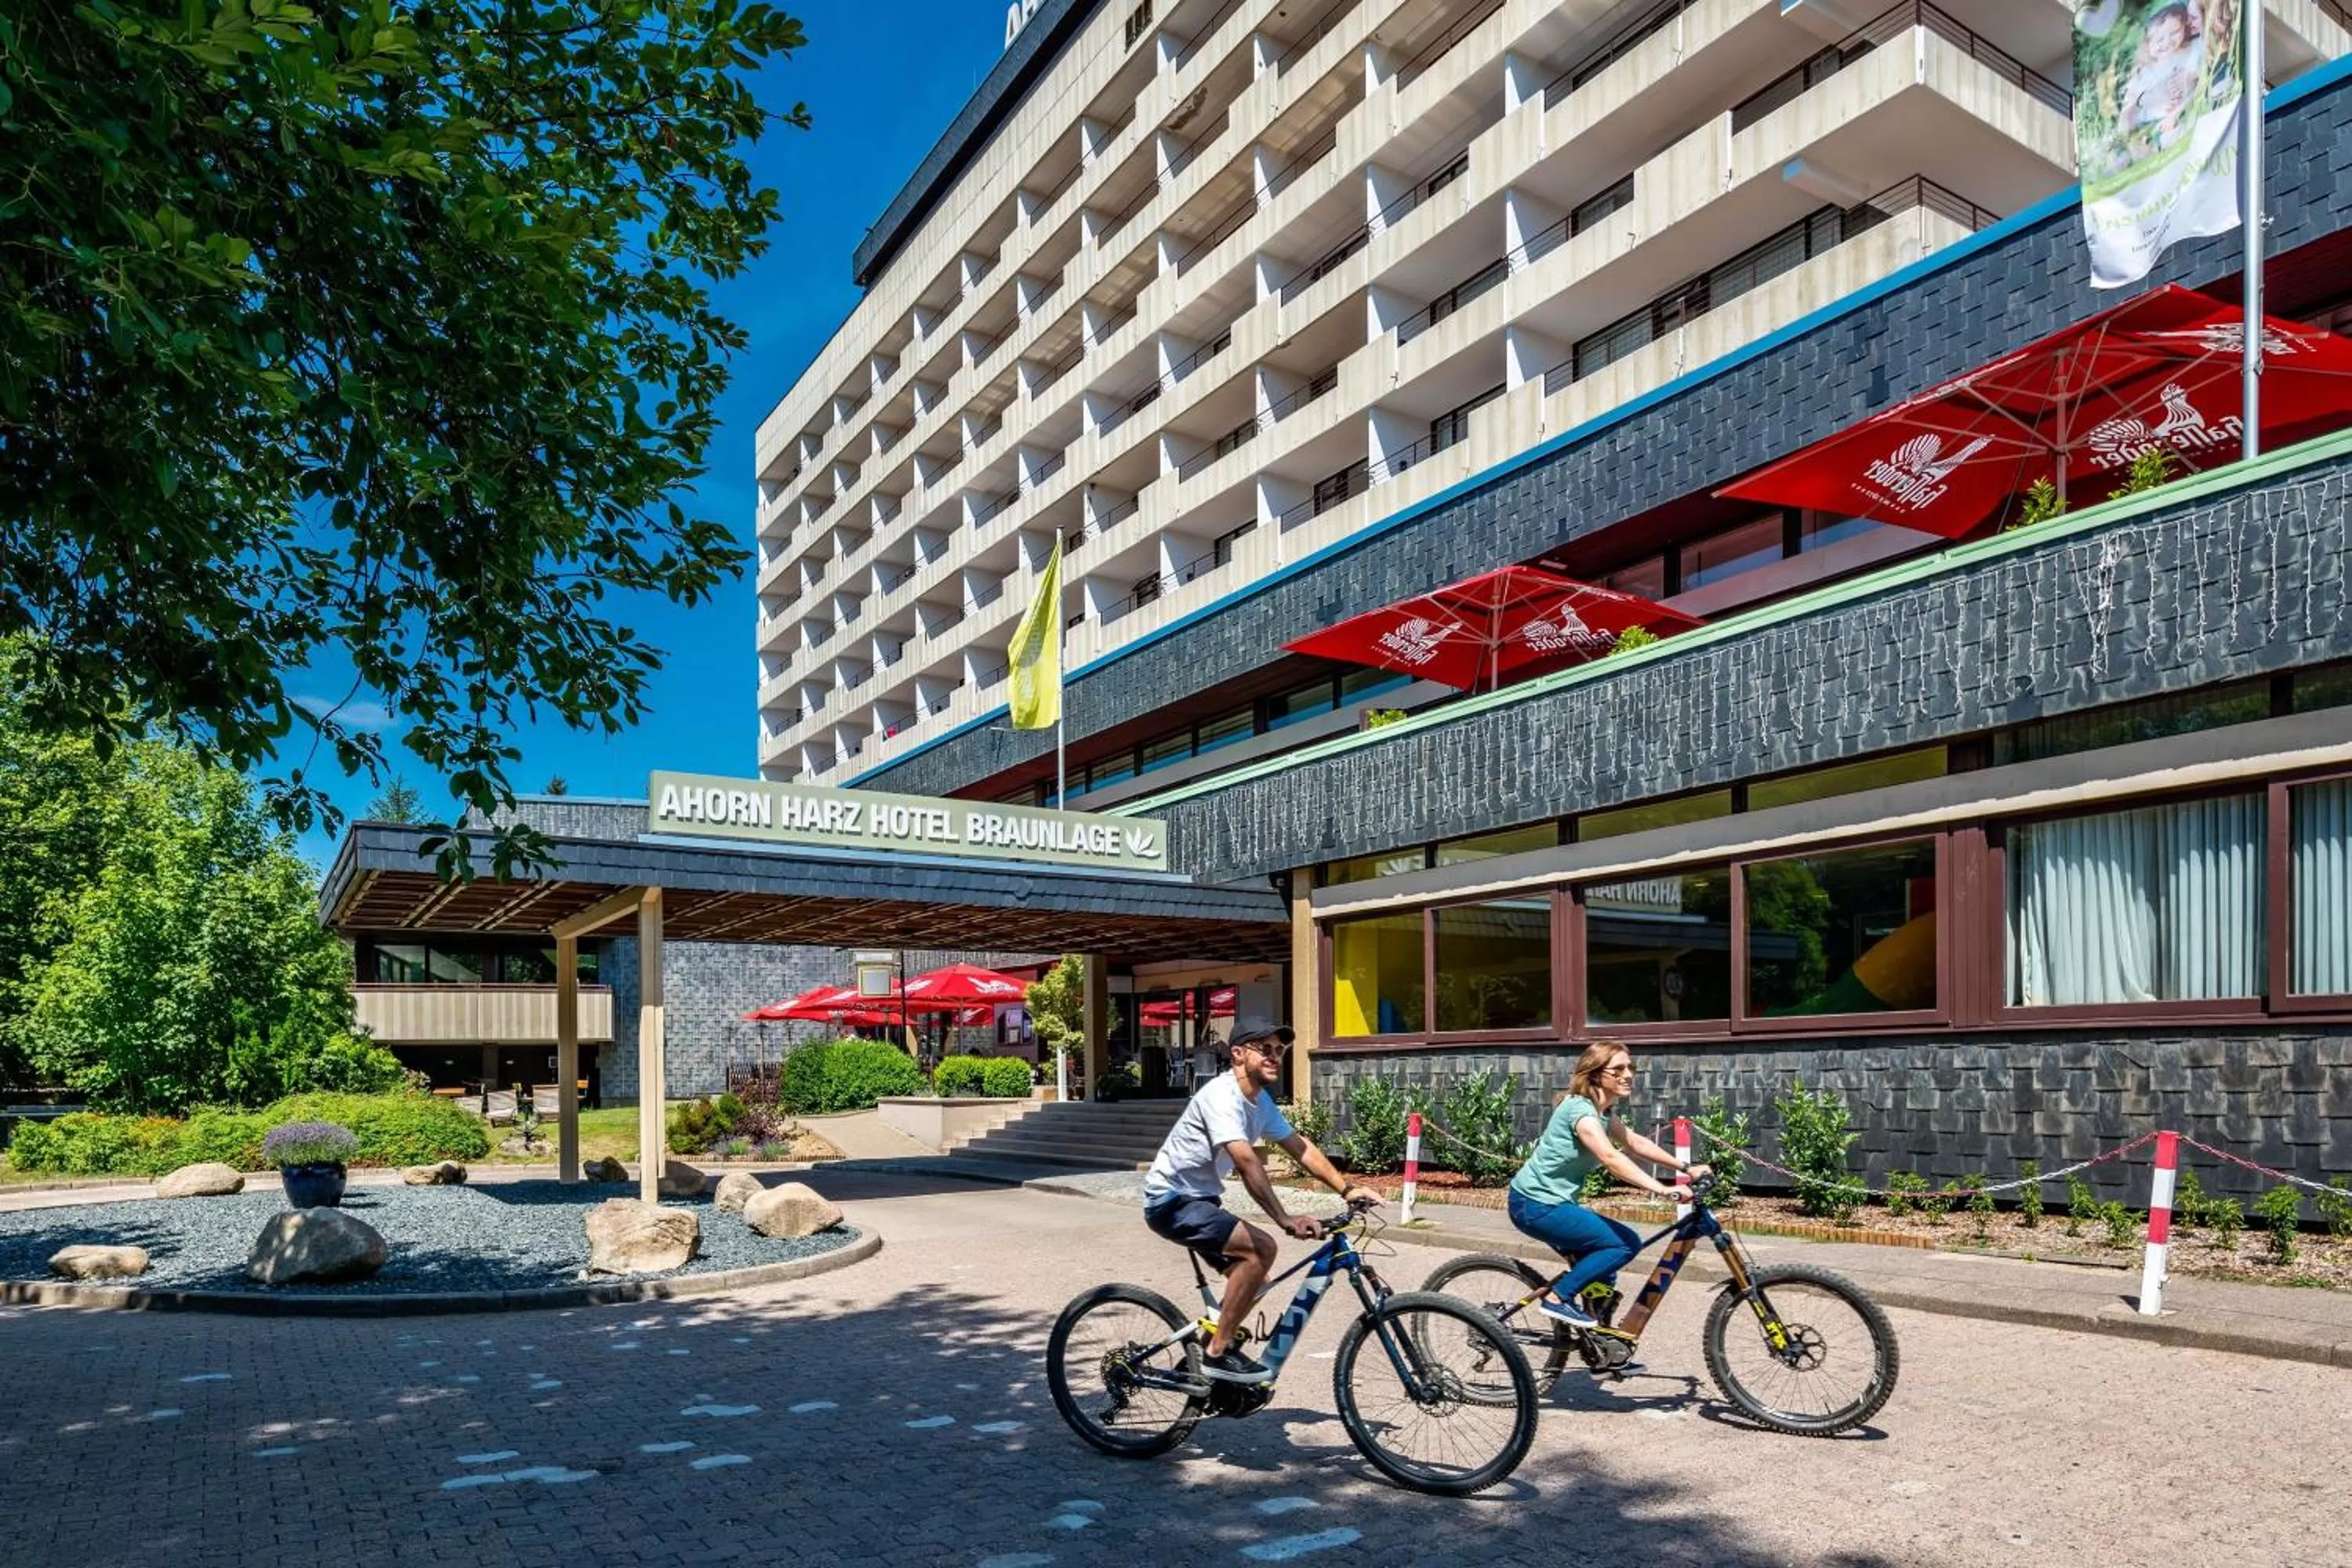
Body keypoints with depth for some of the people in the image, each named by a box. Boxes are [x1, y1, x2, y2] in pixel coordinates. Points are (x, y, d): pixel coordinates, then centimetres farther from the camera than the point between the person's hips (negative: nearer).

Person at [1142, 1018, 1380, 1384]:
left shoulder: (1261, 1102, 6)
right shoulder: (1223, 1096, -23)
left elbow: (1300, 1148, 9)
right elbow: (1246, 1162, -34)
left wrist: (1347, 1190, -1)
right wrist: (1285, 1219, -40)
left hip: (1199, 1201, 10)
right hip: (1172, 1201, -10)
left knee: (1254, 1276, 7)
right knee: (1261, 1249, -22)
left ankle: (1210, 1356, 21)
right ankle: (1218, 1353, -12)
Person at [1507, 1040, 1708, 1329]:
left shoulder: (1602, 1110, 10)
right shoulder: (1580, 1109, -21)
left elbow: (1636, 1143, 14)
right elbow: (1610, 1158, -34)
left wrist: (1685, 1168, 6)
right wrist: (1664, 1190, -41)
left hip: (1554, 1202, 10)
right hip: (1536, 1205, -10)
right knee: (1625, 1244, -12)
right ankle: (1558, 1298, -7)